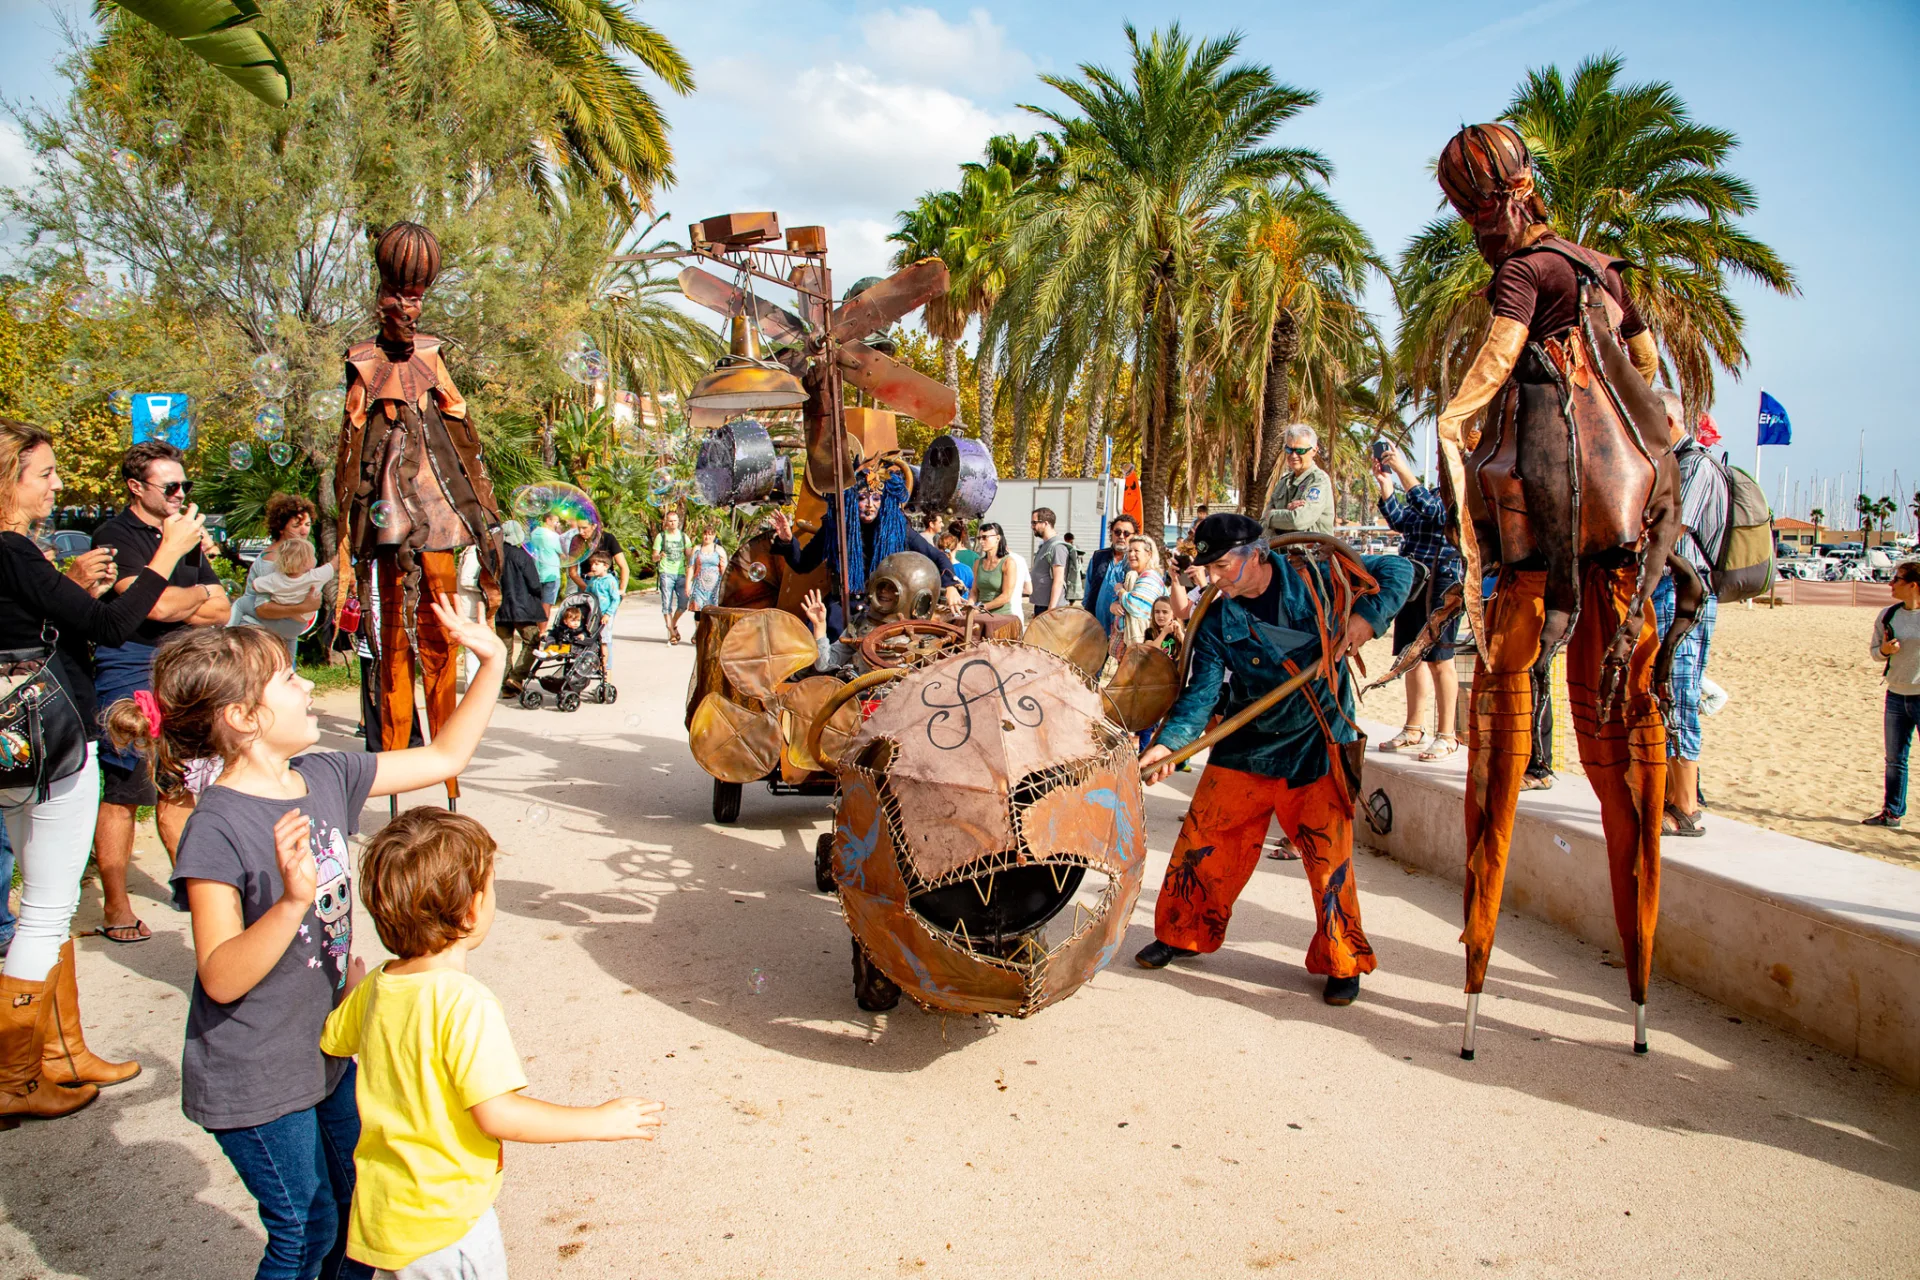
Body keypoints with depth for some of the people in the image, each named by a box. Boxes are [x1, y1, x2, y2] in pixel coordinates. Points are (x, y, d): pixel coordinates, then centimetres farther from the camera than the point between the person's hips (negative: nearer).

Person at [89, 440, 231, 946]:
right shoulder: (116, 536, -6)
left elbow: (221, 611, 11)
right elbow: (156, 605, -19)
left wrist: (175, 602, -5)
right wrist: (200, 594, 0)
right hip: (130, 671, -7)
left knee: (178, 789, 13)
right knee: (124, 791, -2)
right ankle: (116, 908, 6)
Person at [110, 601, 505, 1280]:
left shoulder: (326, 777, -5)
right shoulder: (217, 827, -25)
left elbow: (443, 758, 5)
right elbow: (221, 978, -26)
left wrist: (492, 662, -1)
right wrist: (293, 899, -42)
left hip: (331, 1048, 7)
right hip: (256, 1080, -7)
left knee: (360, 1206, 20)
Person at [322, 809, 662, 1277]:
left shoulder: (376, 988, -2)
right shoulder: (465, 1002, -27)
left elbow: (331, 1040, 18)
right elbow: (496, 1114, -29)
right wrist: (601, 1121, -22)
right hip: (442, 1229, -7)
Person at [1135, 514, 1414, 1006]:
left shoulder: (1317, 580, -7)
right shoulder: (1217, 621, -3)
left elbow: (1397, 570, 2)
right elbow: (1203, 691, -12)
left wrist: (1366, 617, -15)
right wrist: (1170, 742, -29)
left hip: (1318, 749, -2)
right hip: (1245, 748, 3)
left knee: (1329, 857, -1)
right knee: (1202, 840, 5)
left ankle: (1342, 963, 19)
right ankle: (1183, 934, 27)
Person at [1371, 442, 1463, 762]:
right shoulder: (1438, 492, 18)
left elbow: (1429, 508, -24)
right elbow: (1401, 521, 16)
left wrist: (1402, 469, -22)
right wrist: (1385, 483, 9)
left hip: (1441, 583, -9)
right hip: (1412, 582, 9)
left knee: (1439, 661, -3)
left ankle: (1447, 736, 6)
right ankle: (1414, 731, 22)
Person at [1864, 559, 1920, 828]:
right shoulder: (1887, 615, 4)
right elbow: (1873, 648, 13)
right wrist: (1883, 650, -8)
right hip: (1896, 696, 5)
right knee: (1894, 759, 13)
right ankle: (1892, 812, 24)